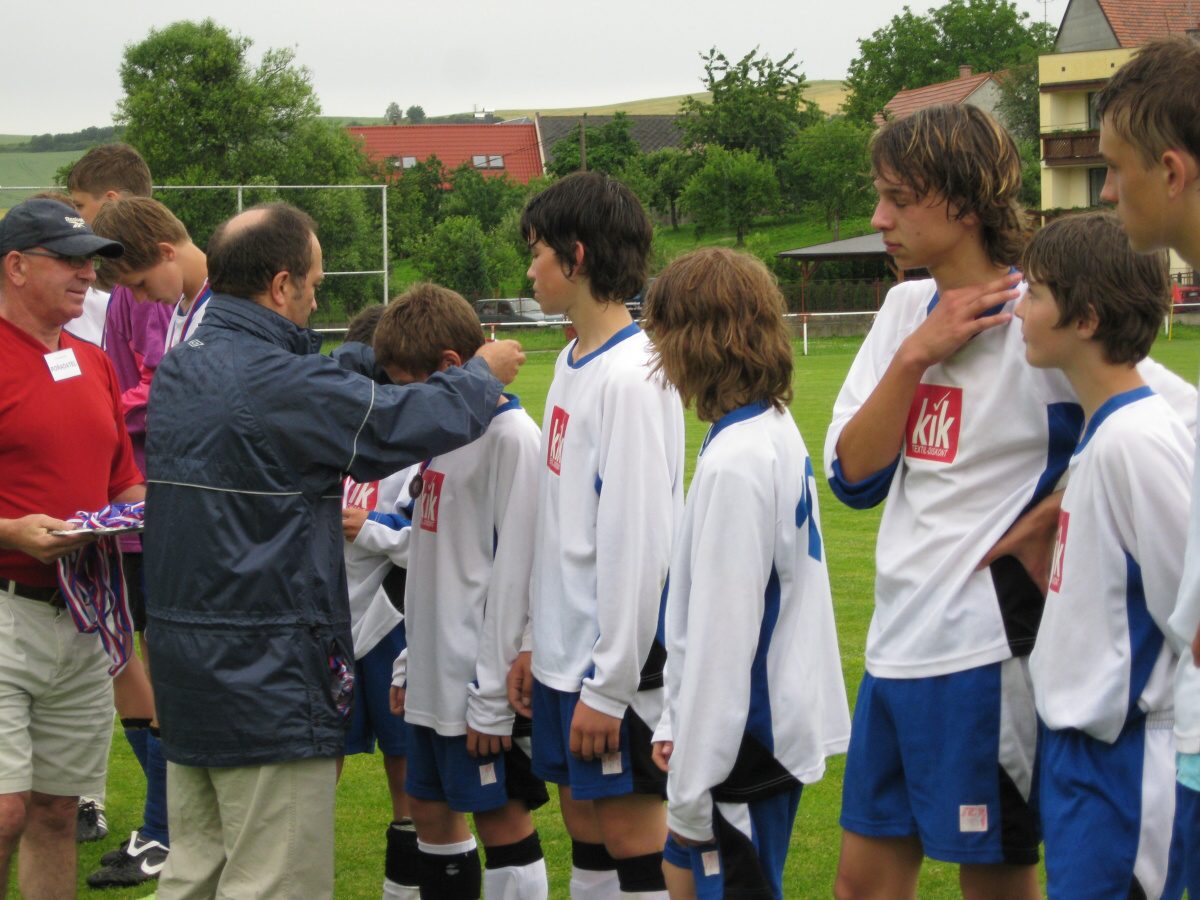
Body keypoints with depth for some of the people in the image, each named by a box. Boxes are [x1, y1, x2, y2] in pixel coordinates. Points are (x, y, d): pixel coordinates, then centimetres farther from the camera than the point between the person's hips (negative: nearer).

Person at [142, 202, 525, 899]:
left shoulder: (176, 372, 7)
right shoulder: (284, 386, -19)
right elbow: (415, 420, -13)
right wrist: (485, 372, 6)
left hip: (184, 669, 9)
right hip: (269, 677, -9)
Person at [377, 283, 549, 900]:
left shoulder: (510, 438, -16)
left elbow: (514, 572, -18)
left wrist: (493, 696, -18)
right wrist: (410, 660, 17)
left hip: (482, 684, -9)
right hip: (434, 676, 9)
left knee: (502, 820, 0)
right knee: (430, 812, 14)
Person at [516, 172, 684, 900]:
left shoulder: (631, 376, -18)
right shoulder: (573, 363, 10)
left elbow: (638, 542, -21)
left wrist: (608, 685, -20)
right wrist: (538, 644, 16)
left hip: (619, 658, -9)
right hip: (567, 650, 9)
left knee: (631, 829, -2)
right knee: (584, 818, 14)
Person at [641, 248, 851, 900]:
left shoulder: (736, 462, -23)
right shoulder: (774, 431, 7)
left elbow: (722, 635, -22)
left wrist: (692, 784, -16)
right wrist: (676, 723, 16)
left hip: (747, 740, -10)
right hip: (770, 717, 10)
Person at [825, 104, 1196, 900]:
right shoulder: (907, 310, 8)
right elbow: (853, 477, 3)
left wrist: (1056, 512, -13)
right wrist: (914, 357, -8)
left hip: (987, 652, -7)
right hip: (899, 643, 7)